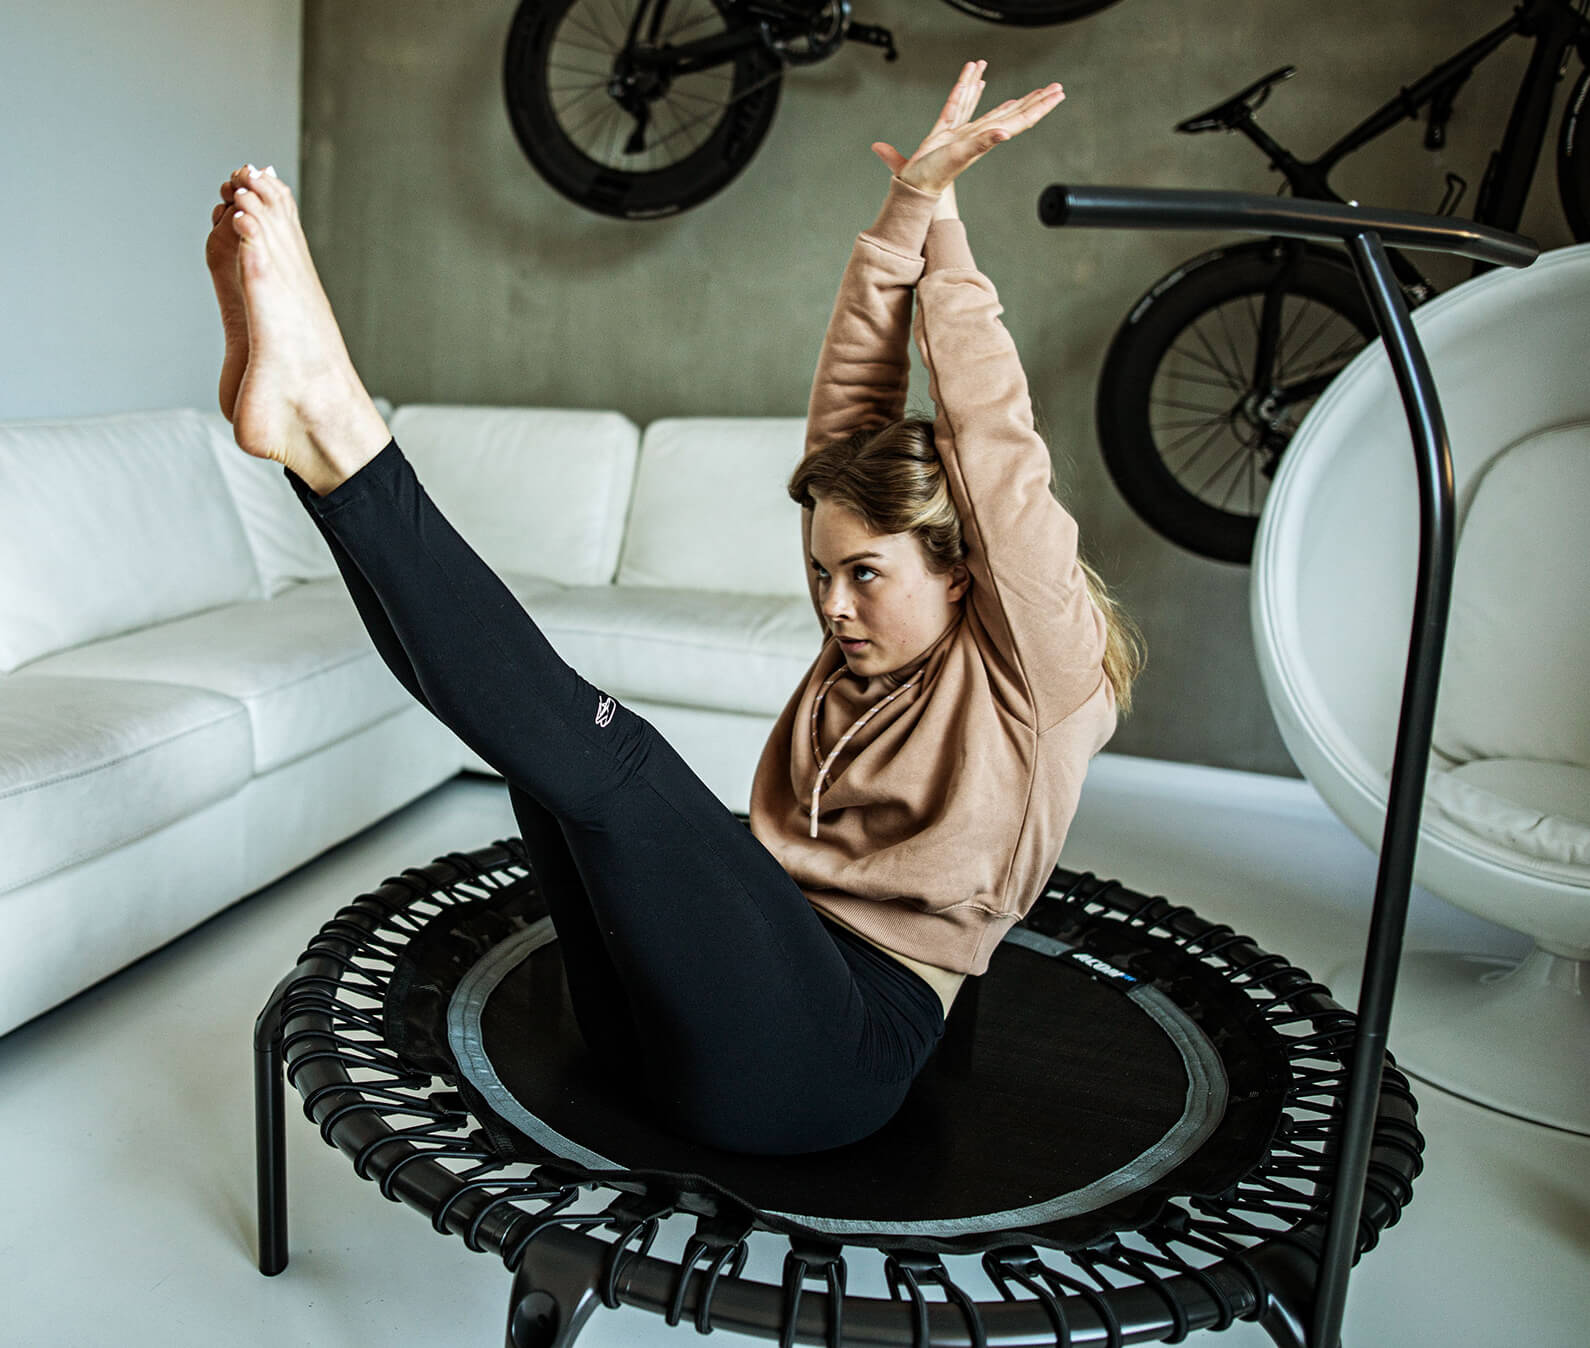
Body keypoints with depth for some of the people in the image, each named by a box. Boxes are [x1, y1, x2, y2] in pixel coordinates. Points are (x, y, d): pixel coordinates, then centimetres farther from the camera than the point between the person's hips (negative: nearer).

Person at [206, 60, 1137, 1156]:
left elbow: (995, 450, -6)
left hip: (824, 1054, -7)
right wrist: (903, 217, 9)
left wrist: (940, 215, 2)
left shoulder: (1039, 675, 1)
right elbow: (852, 417, 13)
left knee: (602, 750, -27)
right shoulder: (875, 646, 18)